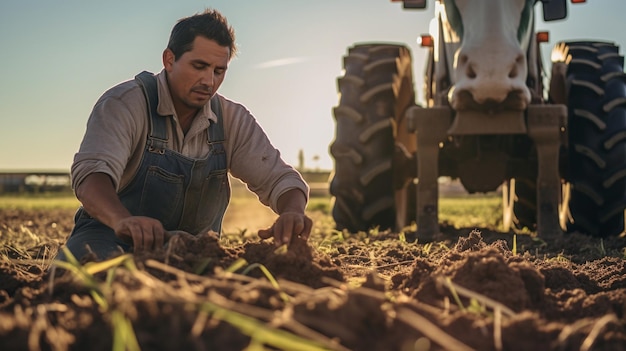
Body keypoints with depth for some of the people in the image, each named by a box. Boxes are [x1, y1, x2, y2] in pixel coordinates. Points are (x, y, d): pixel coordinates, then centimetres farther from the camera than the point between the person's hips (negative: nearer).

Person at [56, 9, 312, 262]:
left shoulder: (232, 119, -1)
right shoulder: (125, 104, -16)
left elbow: (278, 177, -3)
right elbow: (91, 174, -31)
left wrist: (292, 213, -30)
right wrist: (123, 221, -55)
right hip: (110, 237, -5)